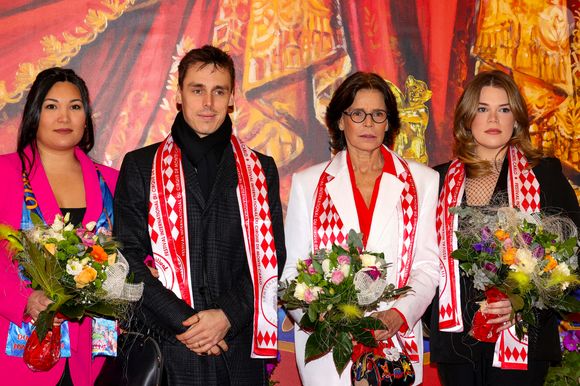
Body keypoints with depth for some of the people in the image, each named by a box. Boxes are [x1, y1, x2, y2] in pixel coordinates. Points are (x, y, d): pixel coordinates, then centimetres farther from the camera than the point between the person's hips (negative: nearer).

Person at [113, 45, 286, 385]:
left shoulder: (260, 170, 9)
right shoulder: (140, 166, 5)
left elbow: (271, 255, 4)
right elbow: (130, 257, -2)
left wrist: (228, 315, -11)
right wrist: (183, 320, -12)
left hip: (239, 348, 1)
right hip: (164, 348, -1)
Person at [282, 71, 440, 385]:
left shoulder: (422, 181, 6)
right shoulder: (308, 183, 6)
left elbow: (427, 265, 2)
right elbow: (291, 269, 2)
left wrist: (398, 315, -15)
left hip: (395, 342, 1)